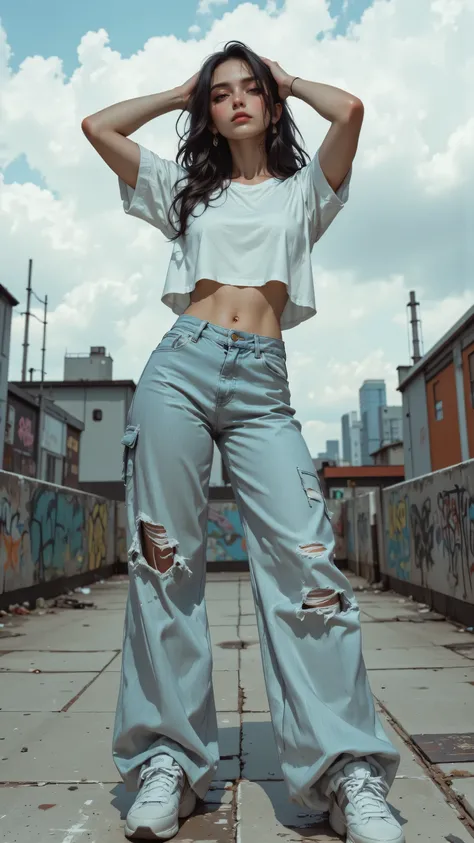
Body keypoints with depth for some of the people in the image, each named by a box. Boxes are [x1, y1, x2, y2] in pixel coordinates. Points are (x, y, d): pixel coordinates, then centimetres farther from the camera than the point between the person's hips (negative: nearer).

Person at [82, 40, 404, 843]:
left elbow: (349, 110, 5)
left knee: (305, 558, -15)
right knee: (165, 561, -5)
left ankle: (349, 775, -7)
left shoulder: (302, 191, 21)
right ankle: (167, 759, 5)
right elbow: (98, 127, 23)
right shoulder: (188, 189, 25)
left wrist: (289, 80, 25)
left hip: (263, 385, -1)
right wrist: (181, 92, 31)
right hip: (181, 366, 2)